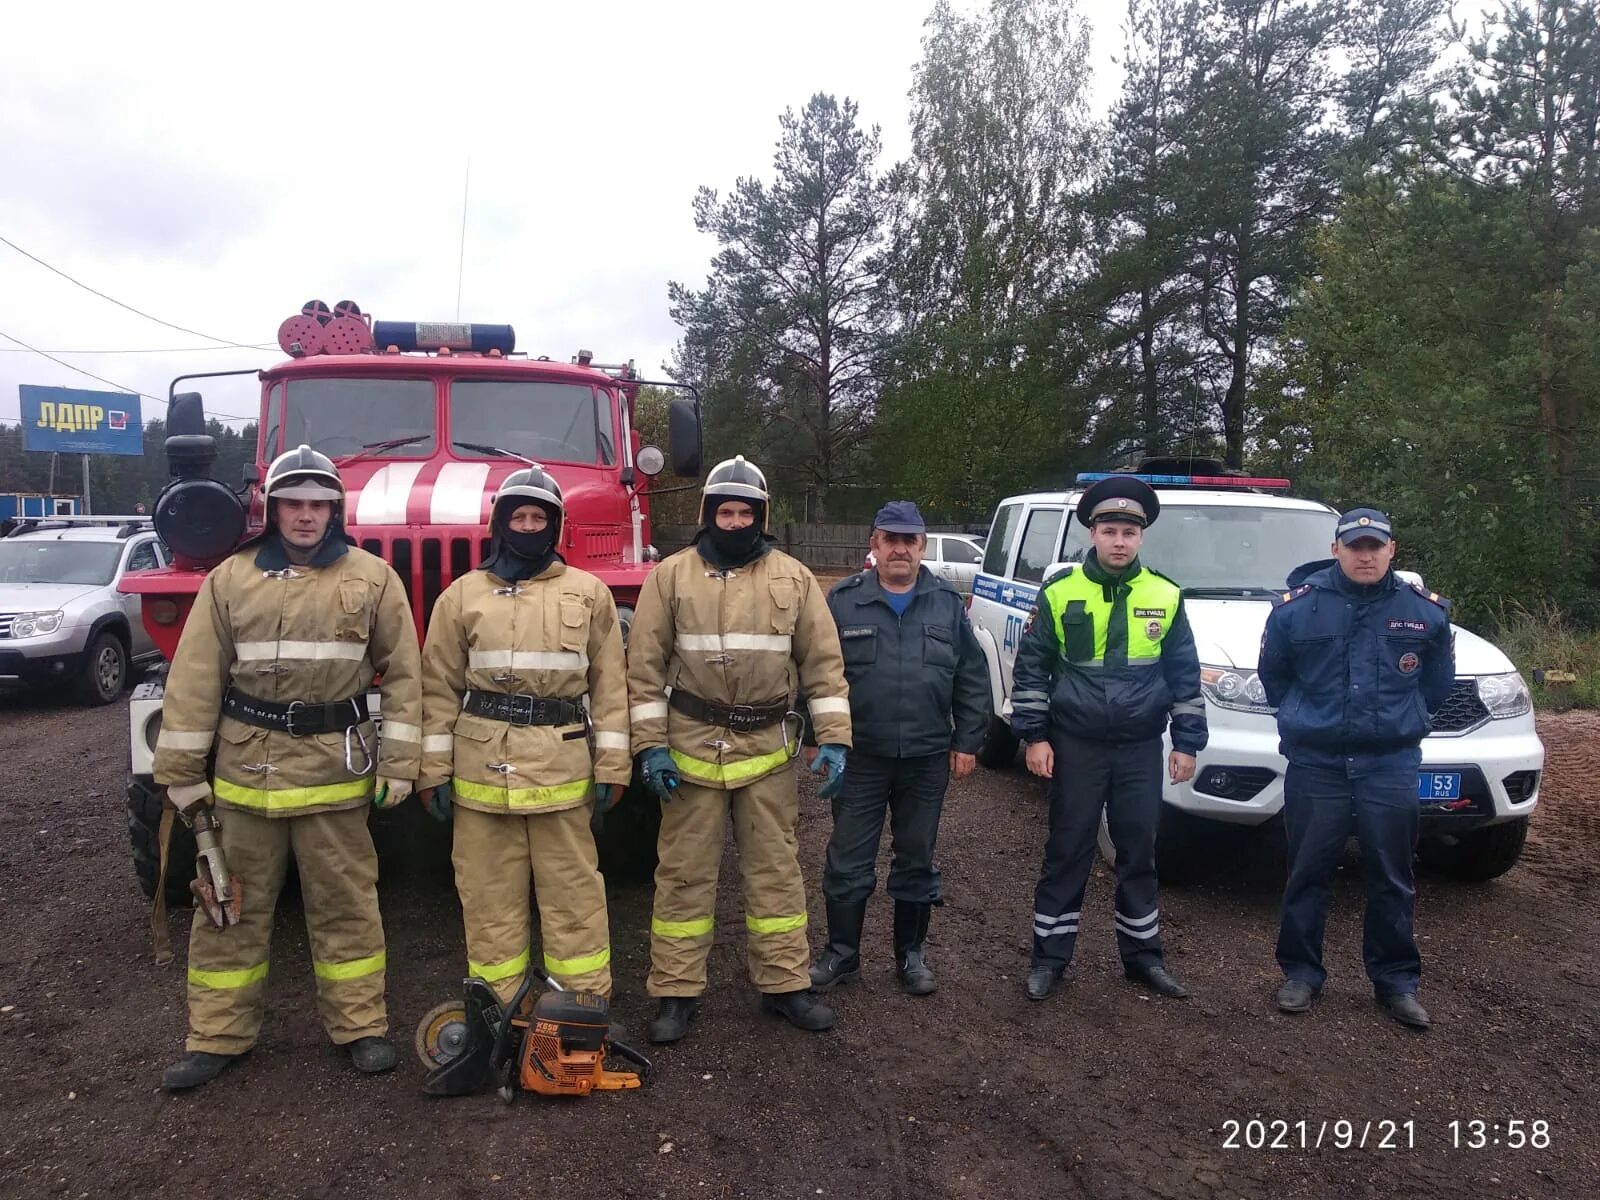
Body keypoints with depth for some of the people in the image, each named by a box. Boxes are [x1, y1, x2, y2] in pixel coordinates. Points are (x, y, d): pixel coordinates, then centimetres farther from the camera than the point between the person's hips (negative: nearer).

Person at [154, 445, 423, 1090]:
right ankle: (218, 1034, 25)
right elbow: (194, 682, 4)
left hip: (336, 769, -1)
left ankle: (360, 1024, 22)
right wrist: (183, 774, 2)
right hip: (245, 768, 2)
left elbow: (402, 674, 1)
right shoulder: (230, 580, 4)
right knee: (231, 906, 11)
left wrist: (398, 763, -4)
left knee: (345, 904, 8)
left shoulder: (372, 578, 1)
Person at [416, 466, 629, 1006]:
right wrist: (434, 770, 3)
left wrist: (611, 767, 1)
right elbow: (440, 688, 8)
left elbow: (610, 686, 5)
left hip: (562, 767, -1)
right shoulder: (463, 595, 8)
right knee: (489, 897, 8)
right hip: (481, 767, 1)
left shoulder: (588, 593, 6)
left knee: (573, 894, 5)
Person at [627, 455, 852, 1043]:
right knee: (684, 873, 6)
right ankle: (676, 992, 19)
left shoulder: (793, 577, 4)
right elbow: (644, 665, 0)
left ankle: (784, 984, 24)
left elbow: (823, 662, 4)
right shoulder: (671, 574, 1)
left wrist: (833, 738, -4)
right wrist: (650, 745, -7)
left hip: (767, 750, 1)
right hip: (691, 747, -1)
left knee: (776, 869, 10)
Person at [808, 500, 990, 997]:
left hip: (927, 758, 2)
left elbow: (973, 677, 5)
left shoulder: (948, 603, 3)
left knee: (916, 862, 13)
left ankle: (911, 955, 28)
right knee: (848, 862, 6)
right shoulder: (842, 600, -2)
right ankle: (841, 954, 22)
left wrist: (966, 742, 1)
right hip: (859, 757, -1)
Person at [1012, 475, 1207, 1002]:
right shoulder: (1059, 592, -5)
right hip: (1076, 747, -2)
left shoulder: (1165, 596, 2)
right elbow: (1030, 667, -2)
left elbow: (1185, 674, 7)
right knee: (1067, 853, 6)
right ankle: (1050, 957, 17)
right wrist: (1034, 736, -5)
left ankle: (1142, 954, 27)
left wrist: (1187, 741, 5)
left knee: (1139, 853, 12)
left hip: (1141, 749, 2)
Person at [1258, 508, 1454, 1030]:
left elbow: (1438, 683, 15)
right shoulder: (1296, 606, -3)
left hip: (1391, 767, 1)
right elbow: (1272, 675, 11)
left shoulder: (1426, 612, 1)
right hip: (1315, 765, -1)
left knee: (1392, 881, 9)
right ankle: (1300, 973, 20)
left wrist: (1401, 718, 11)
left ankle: (1397, 981, 23)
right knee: (1306, 875, 6)